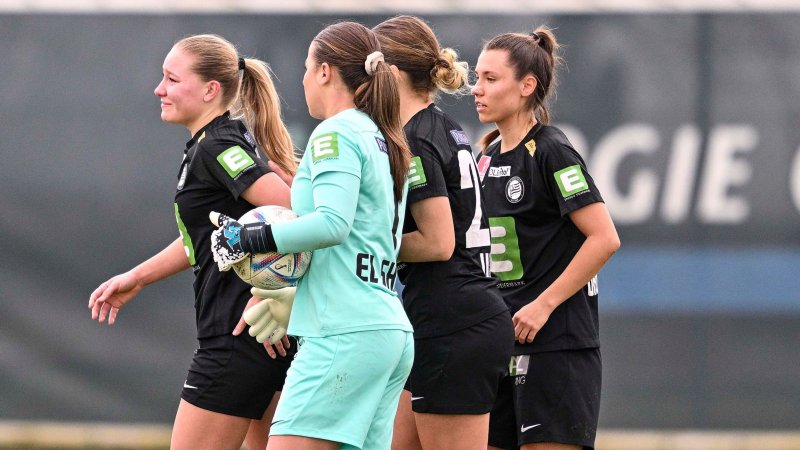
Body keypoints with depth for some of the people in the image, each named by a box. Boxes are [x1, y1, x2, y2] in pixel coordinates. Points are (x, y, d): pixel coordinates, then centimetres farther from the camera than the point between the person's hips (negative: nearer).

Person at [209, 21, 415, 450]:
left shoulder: (337, 133, -7)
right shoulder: (384, 142, 20)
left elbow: (332, 222, -21)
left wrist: (248, 238, -14)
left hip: (345, 334, -9)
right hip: (391, 332, 9)